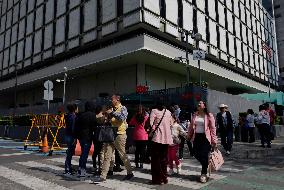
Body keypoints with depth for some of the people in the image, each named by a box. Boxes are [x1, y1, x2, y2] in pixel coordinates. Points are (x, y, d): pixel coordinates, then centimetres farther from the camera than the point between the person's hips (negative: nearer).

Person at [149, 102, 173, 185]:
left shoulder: (154, 111, -6)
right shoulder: (168, 112, 8)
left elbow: (151, 123, -14)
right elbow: (171, 123, 15)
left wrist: (153, 129, 3)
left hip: (157, 137, -5)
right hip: (167, 137, 5)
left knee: (156, 158, 6)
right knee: (164, 158, 15)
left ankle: (157, 179, 9)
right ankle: (164, 178, 23)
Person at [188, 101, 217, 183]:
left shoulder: (209, 116, -4)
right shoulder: (195, 115, 9)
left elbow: (213, 129, -6)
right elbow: (191, 126, 15)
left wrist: (214, 141, -10)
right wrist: (189, 136, 13)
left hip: (205, 137, -5)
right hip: (196, 137, 5)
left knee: (204, 155, -4)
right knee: (196, 154, 6)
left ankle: (204, 174, 13)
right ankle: (206, 166, 34)